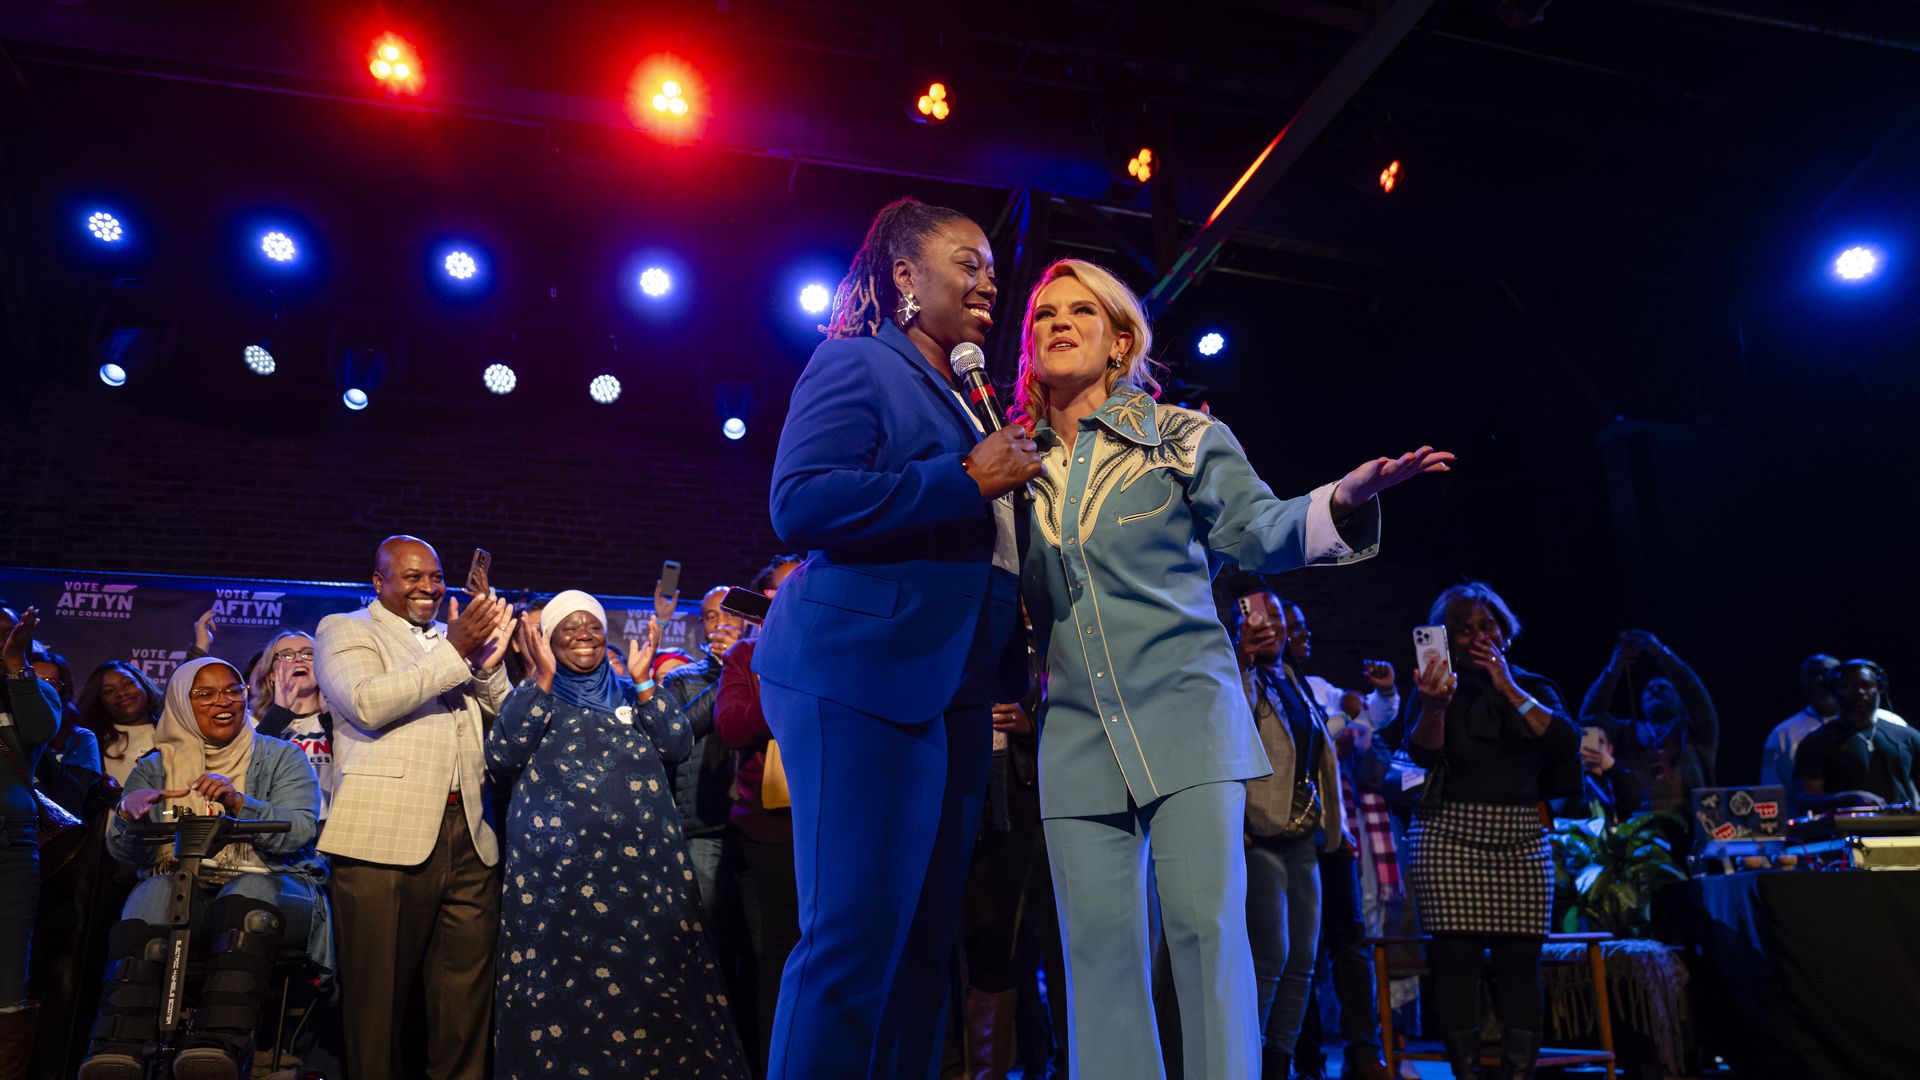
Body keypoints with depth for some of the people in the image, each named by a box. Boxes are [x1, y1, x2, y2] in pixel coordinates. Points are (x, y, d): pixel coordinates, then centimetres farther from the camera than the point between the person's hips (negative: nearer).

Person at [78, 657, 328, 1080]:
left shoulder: (282, 758, 12)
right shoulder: (154, 767, 21)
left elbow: (299, 831, -4)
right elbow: (124, 852, 10)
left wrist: (238, 803, -21)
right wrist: (127, 813, -13)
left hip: (262, 880, -2)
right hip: (179, 883, 2)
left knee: (248, 897, -37)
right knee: (154, 894, -33)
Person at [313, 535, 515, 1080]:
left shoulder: (454, 636, 20)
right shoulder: (344, 630, 6)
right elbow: (367, 704, -13)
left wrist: (488, 663, -3)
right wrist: (453, 651, -14)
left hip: (468, 837, 5)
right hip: (385, 838, -4)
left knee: (467, 993, 6)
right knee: (379, 992, 3)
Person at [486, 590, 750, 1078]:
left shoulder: (630, 694, 15)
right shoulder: (534, 694, 9)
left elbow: (678, 745, 1)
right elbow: (502, 755, -8)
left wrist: (643, 679, -5)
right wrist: (542, 679, -11)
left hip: (644, 863, 2)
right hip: (558, 866, -2)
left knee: (648, 979, 2)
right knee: (563, 990, 0)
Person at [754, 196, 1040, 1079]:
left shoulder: (967, 402, 23)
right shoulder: (856, 365, 0)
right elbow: (799, 501, -15)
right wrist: (966, 480, -15)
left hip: (951, 692, 9)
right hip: (861, 677, -8)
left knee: (925, 943, 9)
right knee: (857, 934, -9)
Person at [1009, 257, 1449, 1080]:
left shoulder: (1180, 436, 5)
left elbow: (1259, 530, -4)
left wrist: (1342, 501, -20)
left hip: (1184, 713, -3)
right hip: (1078, 734, 3)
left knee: (1207, 924, -7)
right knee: (1100, 946, 3)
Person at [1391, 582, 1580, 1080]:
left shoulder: (1535, 687, 14)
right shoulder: (1437, 688, 8)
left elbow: (1566, 743, -3)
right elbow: (1423, 753, -8)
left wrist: (1510, 689, -8)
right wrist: (1434, 707, -27)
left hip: (1522, 838, 2)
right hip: (1450, 836, -2)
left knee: (1520, 956, -4)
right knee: (1455, 955, -7)